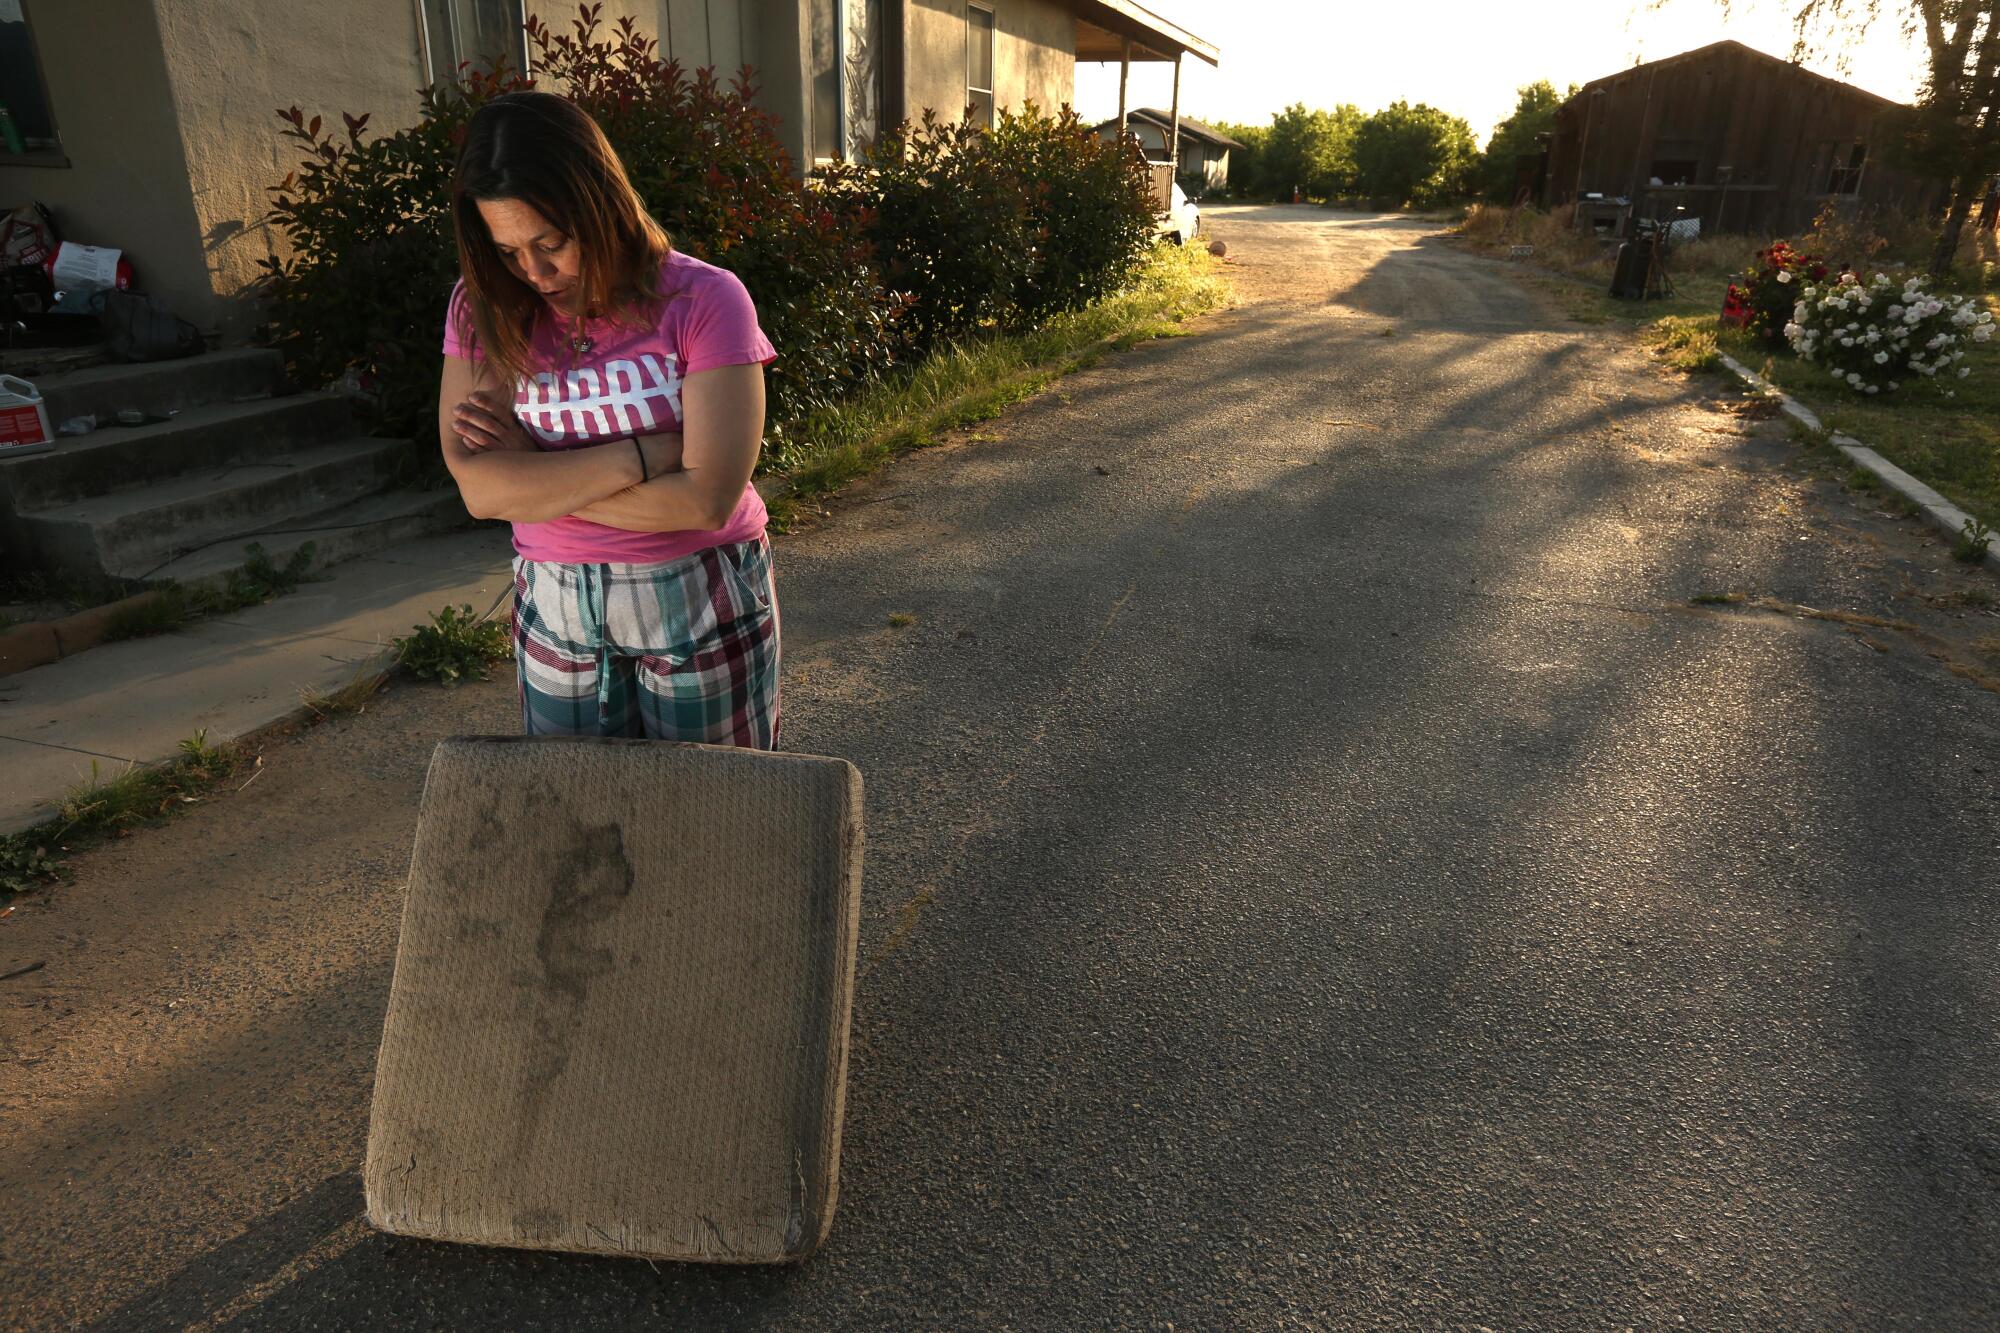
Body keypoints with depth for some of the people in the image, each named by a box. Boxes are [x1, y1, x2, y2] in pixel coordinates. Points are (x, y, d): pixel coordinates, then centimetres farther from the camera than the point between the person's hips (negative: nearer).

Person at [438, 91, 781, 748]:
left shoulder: (704, 300, -13)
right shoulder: (484, 308, -2)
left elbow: (707, 499, -21)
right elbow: (479, 489, -13)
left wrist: (535, 474, -14)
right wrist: (644, 454, -21)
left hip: (701, 606, -3)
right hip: (556, 615, 3)